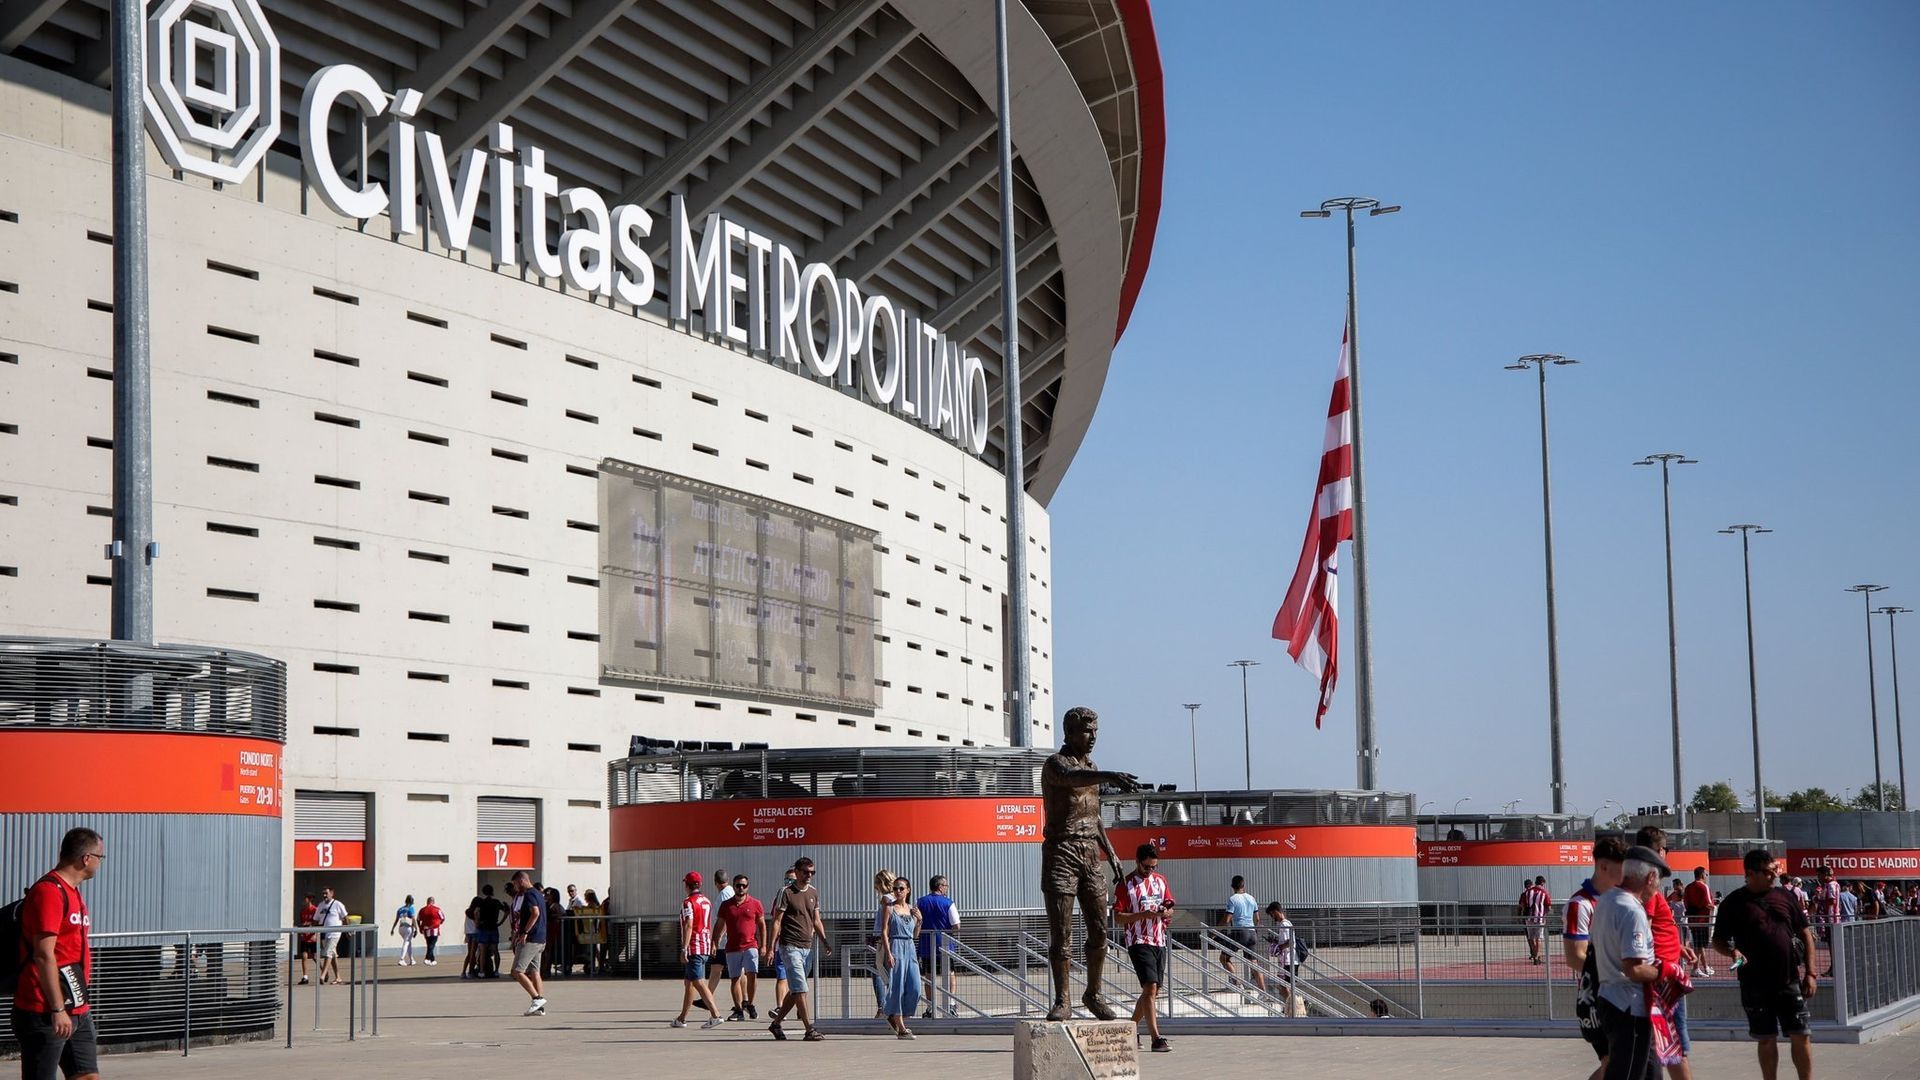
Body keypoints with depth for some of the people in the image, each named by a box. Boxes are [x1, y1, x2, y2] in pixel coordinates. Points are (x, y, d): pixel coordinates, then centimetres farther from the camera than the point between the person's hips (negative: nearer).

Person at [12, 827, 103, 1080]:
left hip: (77, 1011, 10)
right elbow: (44, 955, -21)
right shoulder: (48, 892, -15)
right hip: (46, 1013, -10)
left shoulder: (72, 893, 16)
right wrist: (58, 1009, -22)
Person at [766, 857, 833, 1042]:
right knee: (800, 989, -12)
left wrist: (824, 940, 7)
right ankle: (810, 1029, -14)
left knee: (795, 991, 11)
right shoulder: (786, 892, -6)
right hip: (790, 946, -7)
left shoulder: (814, 893, 13)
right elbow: (776, 921, -7)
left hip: (807, 948, 7)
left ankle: (776, 1024, 24)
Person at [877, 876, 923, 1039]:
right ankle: (901, 1028, -3)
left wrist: (919, 920, 2)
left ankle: (895, 1018, 15)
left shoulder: (912, 909, 13)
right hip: (895, 948, -5)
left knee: (914, 988, -4)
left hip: (910, 949, 5)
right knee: (897, 987, -6)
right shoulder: (889, 908, -1)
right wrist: (888, 953, -16)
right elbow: (884, 932, -7)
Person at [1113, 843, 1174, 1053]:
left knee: (1153, 990, 9)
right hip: (1139, 941, -7)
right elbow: (1118, 916, -7)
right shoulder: (1126, 884, -4)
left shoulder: (1160, 881, 13)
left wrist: (1167, 912, -6)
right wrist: (1143, 915, -20)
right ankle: (1156, 1039, -19)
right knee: (1150, 987, -16)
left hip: (1159, 941, 7)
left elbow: (1170, 908, 18)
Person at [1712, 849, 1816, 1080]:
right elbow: (1718, 940, 5)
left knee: (1800, 1036, 2)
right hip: (1756, 984, -2)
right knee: (1767, 1040, 6)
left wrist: (1810, 973, 2)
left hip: (1790, 980, 2)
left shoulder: (1783, 897, 7)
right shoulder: (1734, 903, -1)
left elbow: (1805, 933, 10)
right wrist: (1732, 951, -18)